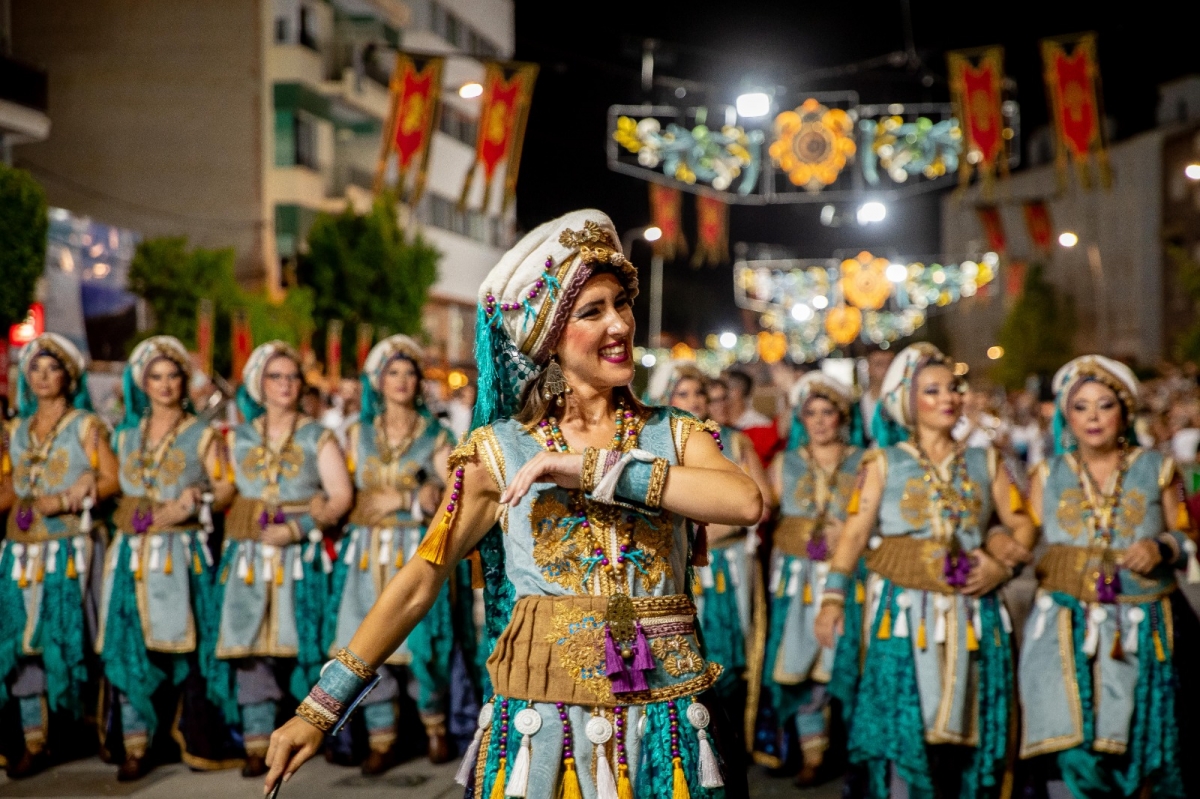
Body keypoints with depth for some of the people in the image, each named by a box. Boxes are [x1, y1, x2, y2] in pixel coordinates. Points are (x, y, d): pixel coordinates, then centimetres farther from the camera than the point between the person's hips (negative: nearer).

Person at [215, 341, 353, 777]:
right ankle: (257, 742, -3)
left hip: (303, 556, -1)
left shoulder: (318, 437, 6)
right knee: (250, 643, -5)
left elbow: (341, 495, -3)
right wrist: (249, 523, -6)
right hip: (250, 556, 2)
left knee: (303, 642, -3)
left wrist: (299, 527, -13)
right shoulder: (238, 438, 13)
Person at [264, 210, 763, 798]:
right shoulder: (500, 452, 1)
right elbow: (418, 582, 0)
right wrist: (318, 711, -2)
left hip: (664, 725, 1)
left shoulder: (673, 435, 4)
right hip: (542, 724, -1)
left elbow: (746, 502, -16)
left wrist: (594, 469, -17)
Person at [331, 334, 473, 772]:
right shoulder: (359, 434, 11)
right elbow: (350, 497, 7)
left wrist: (397, 499, -11)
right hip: (368, 553, 2)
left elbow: (448, 496, -2)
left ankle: (436, 727, 16)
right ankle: (381, 741, 7)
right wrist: (415, 497, -4)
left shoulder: (436, 436, 5)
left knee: (421, 646, -6)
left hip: (418, 552, -2)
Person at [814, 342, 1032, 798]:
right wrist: (833, 598, -13)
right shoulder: (885, 463, 5)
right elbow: (856, 530, -3)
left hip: (970, 609, 2)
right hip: (904, 609, -2)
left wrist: (1002, 561, -12)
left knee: (963, 722, 5)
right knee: (905, 722, -5)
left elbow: (1020, 524, 8)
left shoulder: (984, 462, 12)